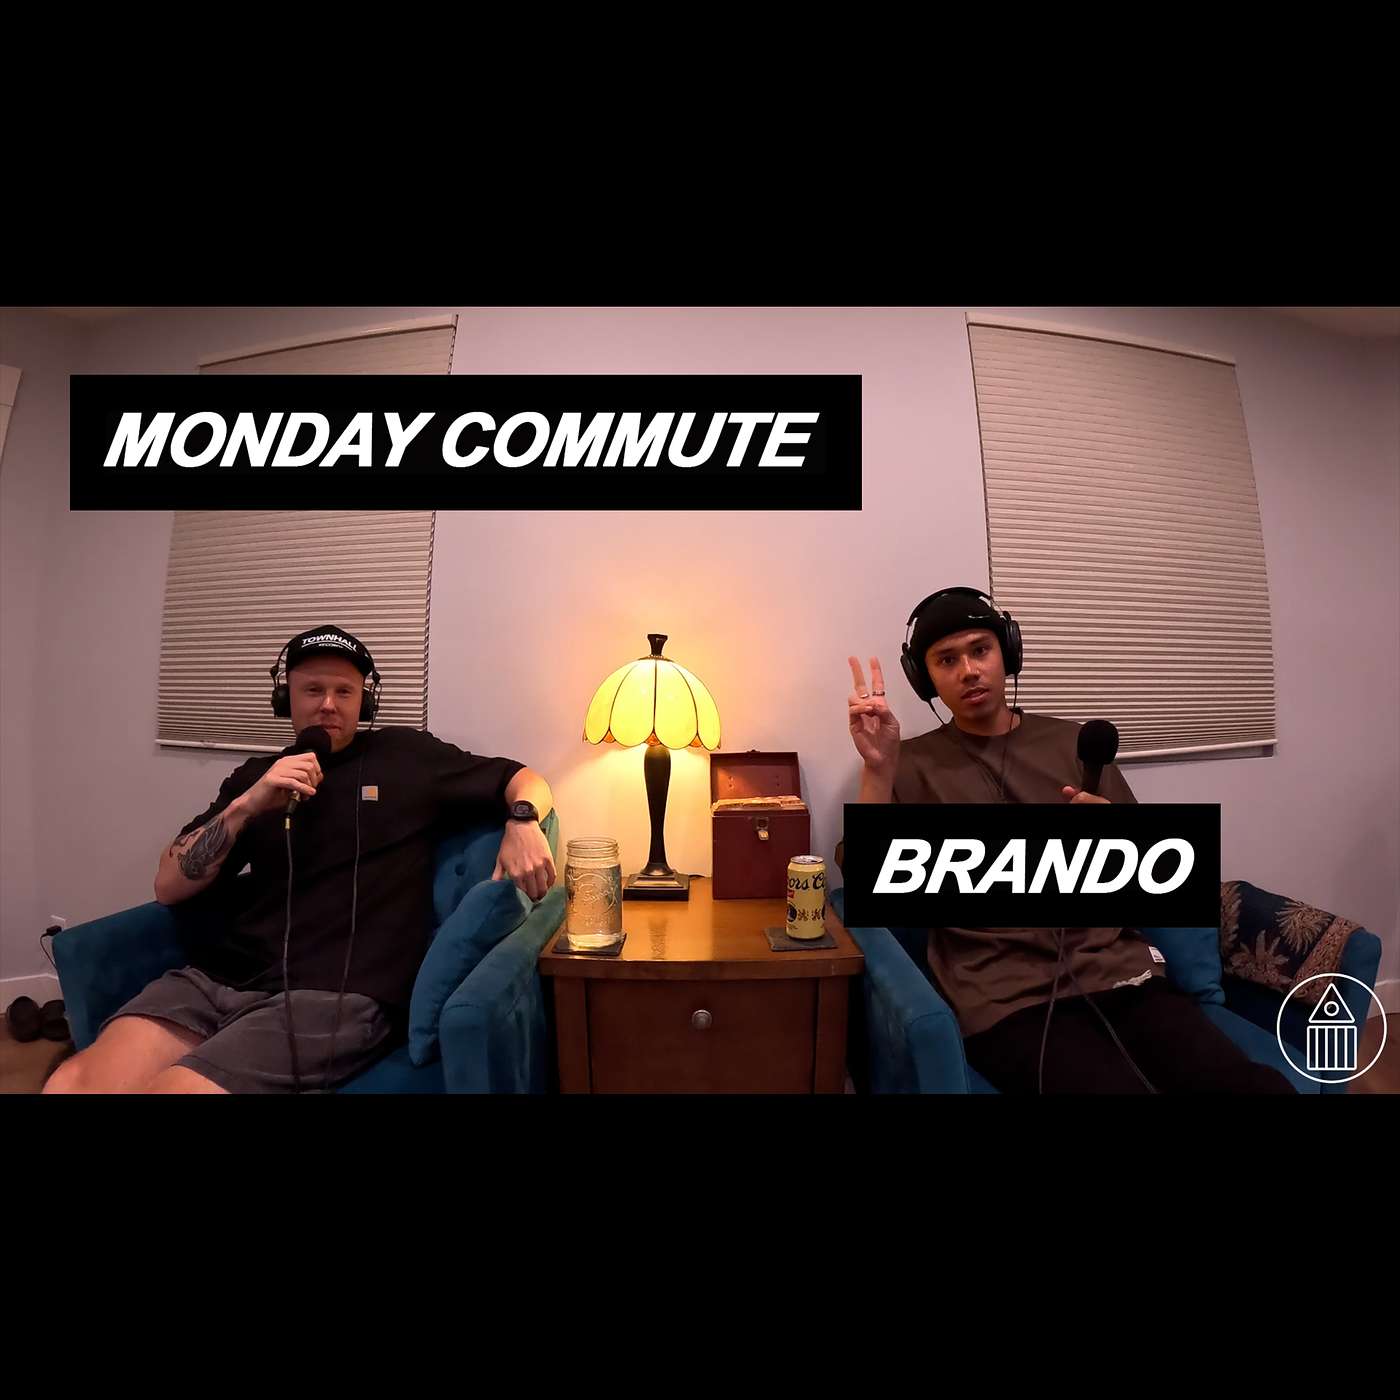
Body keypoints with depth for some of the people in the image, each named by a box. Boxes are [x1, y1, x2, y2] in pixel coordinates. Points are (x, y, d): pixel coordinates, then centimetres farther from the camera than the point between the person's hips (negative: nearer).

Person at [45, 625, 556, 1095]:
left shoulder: (404, 756, 9)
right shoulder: (255, 776, 19)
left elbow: (525, 780, 12)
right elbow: (169, 887, 11)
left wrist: (522, 824, -11)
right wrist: (247, 805, -4)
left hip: (336, 994, -4)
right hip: (216, 976, 4)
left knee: (173, 1084, -25)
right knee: (72, 1082, -18)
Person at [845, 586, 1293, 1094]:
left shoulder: (1075, 742, 13)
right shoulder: (911, 766, 4)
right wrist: (876, 766, -16)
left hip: (1121, 973, 4)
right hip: (1010, 1000, -3)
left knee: (1261, 1085, -19)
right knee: (1118, 1085, -28)